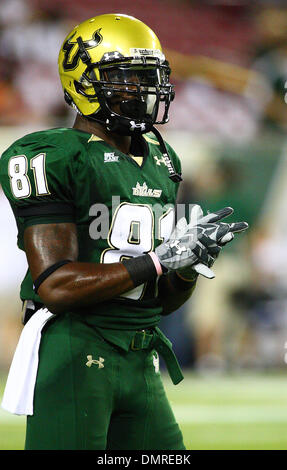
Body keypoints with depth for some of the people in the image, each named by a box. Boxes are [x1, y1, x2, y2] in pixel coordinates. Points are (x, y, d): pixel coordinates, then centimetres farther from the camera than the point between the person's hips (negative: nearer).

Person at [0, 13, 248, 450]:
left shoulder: (161, 163, 15)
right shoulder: (52, 158, -9)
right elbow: (56, 287, -17)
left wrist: (191, 264, -3)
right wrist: (158, 260, -18)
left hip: (140, 360, 7)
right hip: (73, 350, -7)